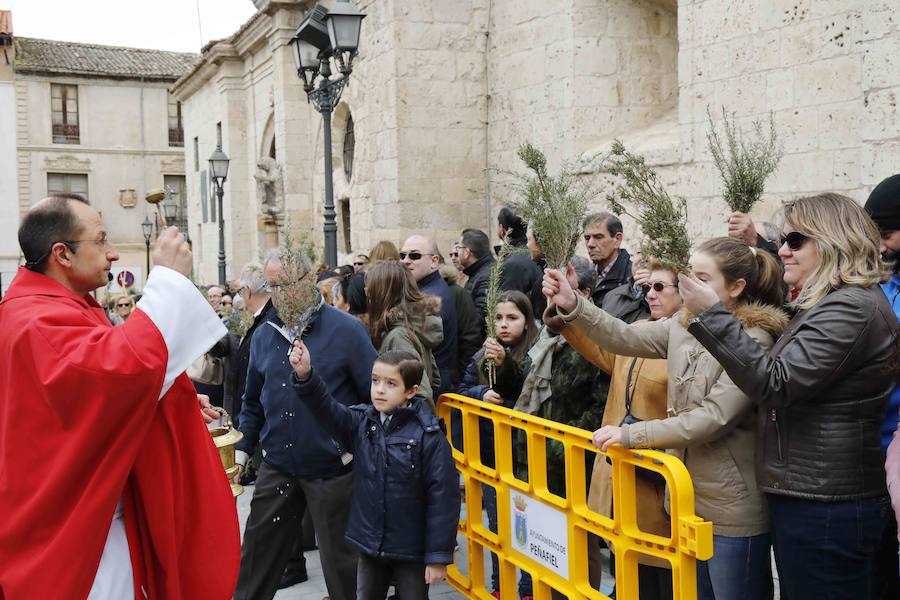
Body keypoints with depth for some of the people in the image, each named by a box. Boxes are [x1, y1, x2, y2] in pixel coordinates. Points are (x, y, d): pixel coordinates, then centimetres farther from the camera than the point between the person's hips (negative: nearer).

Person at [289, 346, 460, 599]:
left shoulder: (428, 435, -17)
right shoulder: (361, 423, -1)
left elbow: (443, 497, -16)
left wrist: (439, 556, -15)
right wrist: (305, 376, -30)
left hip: (411, 550, -5)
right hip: (369, 545, 5)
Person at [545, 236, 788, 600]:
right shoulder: (683, 325, 5)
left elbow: (714, 418, -23)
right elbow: (625, 338, 0)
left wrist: (632, 435, -23)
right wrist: (572, 306, -15)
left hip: (733, 509, -7)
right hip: (688, 496, 7)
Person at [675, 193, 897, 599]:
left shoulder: (852, 308, -17)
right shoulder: (829, 304, 17)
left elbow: (776, 384, -24)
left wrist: (711, 314, -23)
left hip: (826, 507, -10)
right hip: (805, 495, 10)